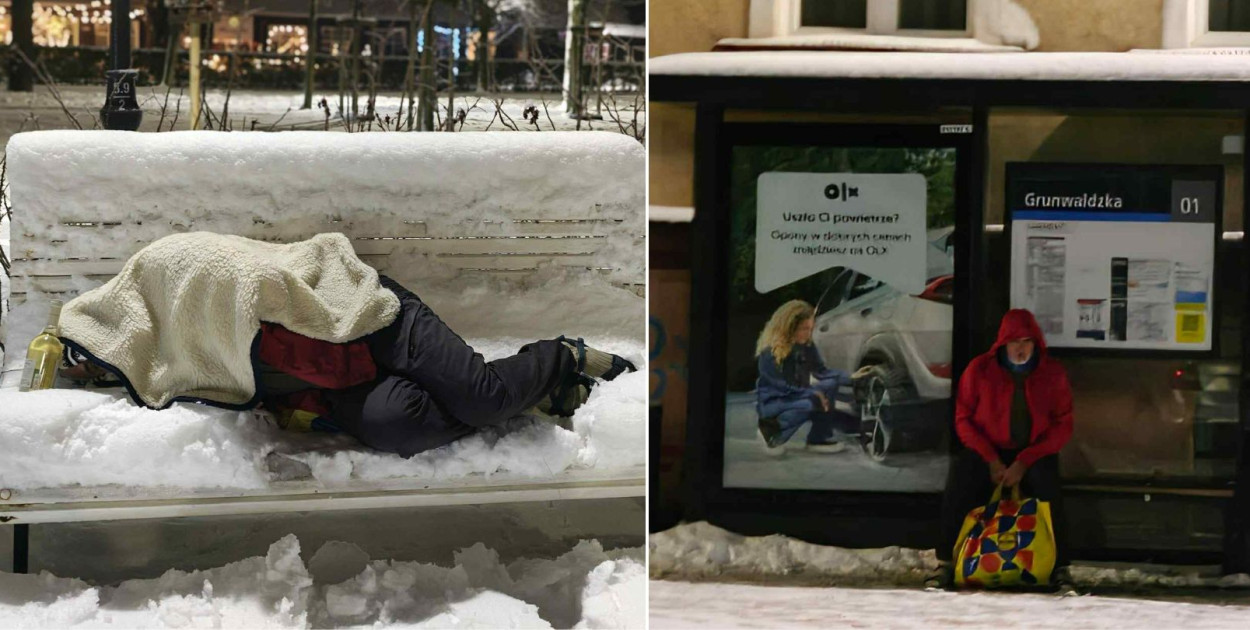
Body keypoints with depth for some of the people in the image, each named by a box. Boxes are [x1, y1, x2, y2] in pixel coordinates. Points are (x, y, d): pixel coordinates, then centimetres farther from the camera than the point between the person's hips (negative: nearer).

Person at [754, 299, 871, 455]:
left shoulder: (806, 346, -2)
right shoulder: (770, 353, -24)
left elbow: (821, 371, 1)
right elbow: (783, 388, -23)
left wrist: (850, 377, -12)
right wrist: (814, 395, -24)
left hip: (798, 395, 7)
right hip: (771, 403, -7)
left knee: (830, 385, -15)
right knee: (810, 405, -34)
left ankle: (820, 438, -8)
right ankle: (772, 430, -9)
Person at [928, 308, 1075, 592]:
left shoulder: (1053, 374, -2)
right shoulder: (979, 370, -4)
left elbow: (1063, 426, -4)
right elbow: (963, 420, -1)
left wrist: (1024, 463, -16)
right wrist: (991, 460, -13)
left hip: (1034, 453, 0)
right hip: (987, 451, 0)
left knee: (1047, 484, -33)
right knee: (959, 478, -29)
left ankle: (1060, 568, -24)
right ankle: (945, 564, -19)